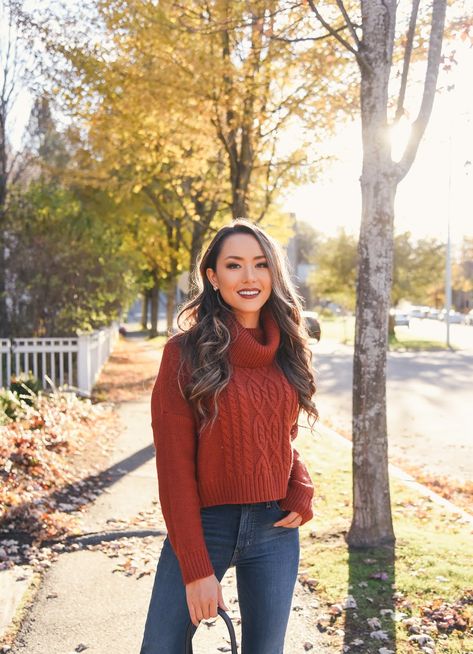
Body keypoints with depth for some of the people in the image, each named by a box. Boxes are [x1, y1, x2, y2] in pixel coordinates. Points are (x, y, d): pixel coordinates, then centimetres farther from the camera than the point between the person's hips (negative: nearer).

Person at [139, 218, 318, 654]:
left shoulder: (286, 348, 3)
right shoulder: (186, 351, -11)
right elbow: (174, 463, -11)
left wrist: (302, 493, -4)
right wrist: (196, 568, -13)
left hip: (277, 530, 4)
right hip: (203, 526, -4)